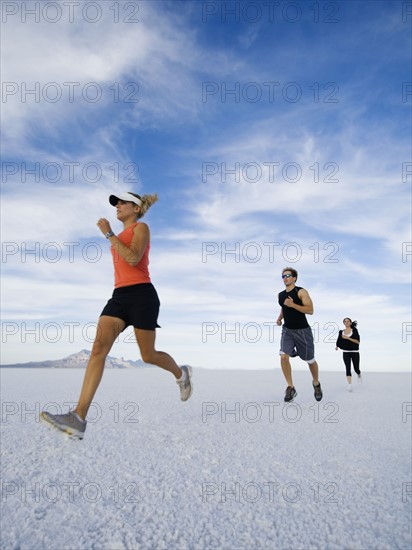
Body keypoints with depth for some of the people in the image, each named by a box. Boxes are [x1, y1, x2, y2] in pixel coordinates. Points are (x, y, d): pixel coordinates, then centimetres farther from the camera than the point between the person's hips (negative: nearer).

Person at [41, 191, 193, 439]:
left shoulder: (141, 227, 1)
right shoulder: (121, 236, 24)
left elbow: (133, 259, -16)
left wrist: (109, 234, -13)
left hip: (141, 295, -7)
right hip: (119, 296, 7)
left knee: (148, 355, 2)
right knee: (98, 347, -15)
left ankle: (181, 374, 35)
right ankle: (79, 418, -23)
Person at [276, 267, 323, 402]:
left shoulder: (301, 292, -11)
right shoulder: (280, 295, 6)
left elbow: (310, 310, -18)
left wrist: (293, 305, -26)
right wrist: (279, 318, 5)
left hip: (302, 330, -4)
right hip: (287, 330, 4)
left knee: (310, 360, 8)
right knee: (283, 356, -17)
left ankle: (316, 383, 37)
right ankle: (290, 387, -4)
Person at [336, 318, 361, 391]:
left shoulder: (354, 330, -5)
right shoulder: (341, 332, 4)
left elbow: (358, 341, -14)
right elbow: (339, 341, 14)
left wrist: (348, 338, -23)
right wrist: (337, 346, -6)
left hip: (355, 352, -1)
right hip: (346, 353, 1)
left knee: (356, 368, 9)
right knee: (348, 368, -12)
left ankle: (359, 375, 44)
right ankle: (349, 385, -13)